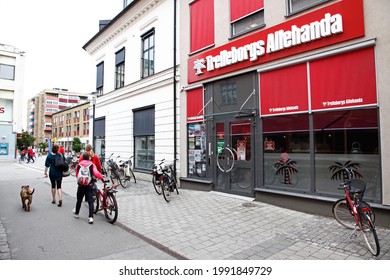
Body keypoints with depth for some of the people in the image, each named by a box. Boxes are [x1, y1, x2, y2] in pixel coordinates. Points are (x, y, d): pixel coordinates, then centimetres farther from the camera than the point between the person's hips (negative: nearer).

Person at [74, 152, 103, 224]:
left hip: (81, 185, 2)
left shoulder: (79, 165, 2)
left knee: (79, 200, 22)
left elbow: (77, 175, 12)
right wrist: (102, 177, -3)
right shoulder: (92, 164, -6)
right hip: (89, 185, -2)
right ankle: (91, 217, -9)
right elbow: (96, 173, -19)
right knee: (90, 201, -1)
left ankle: (76, 213, 42)